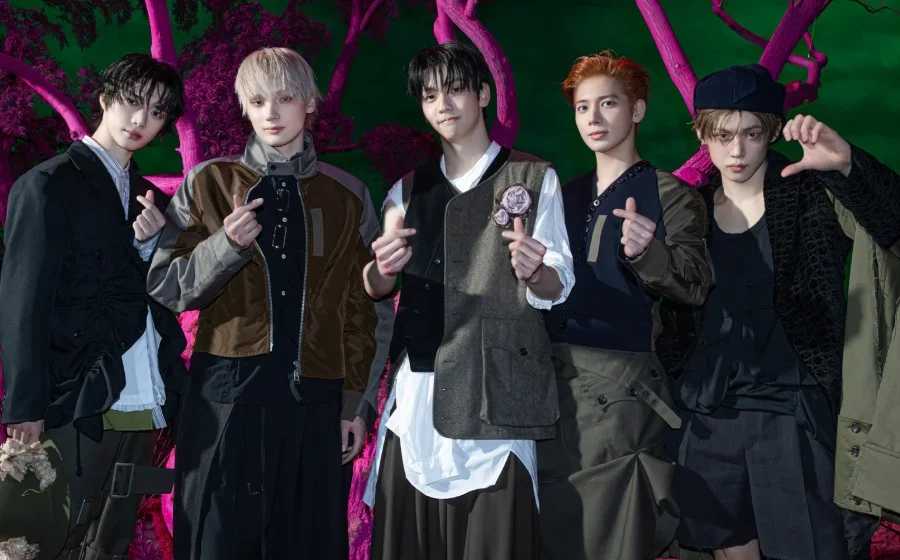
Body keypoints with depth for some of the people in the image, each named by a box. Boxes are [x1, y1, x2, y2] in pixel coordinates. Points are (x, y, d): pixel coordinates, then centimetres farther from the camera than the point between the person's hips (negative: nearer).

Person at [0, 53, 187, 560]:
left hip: (142, 406, 6)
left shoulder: (152, 199, 17)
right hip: (77, 404, -6)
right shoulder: (49, 185, -3)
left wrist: (152, 245, -5)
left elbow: (166, 300, 14)